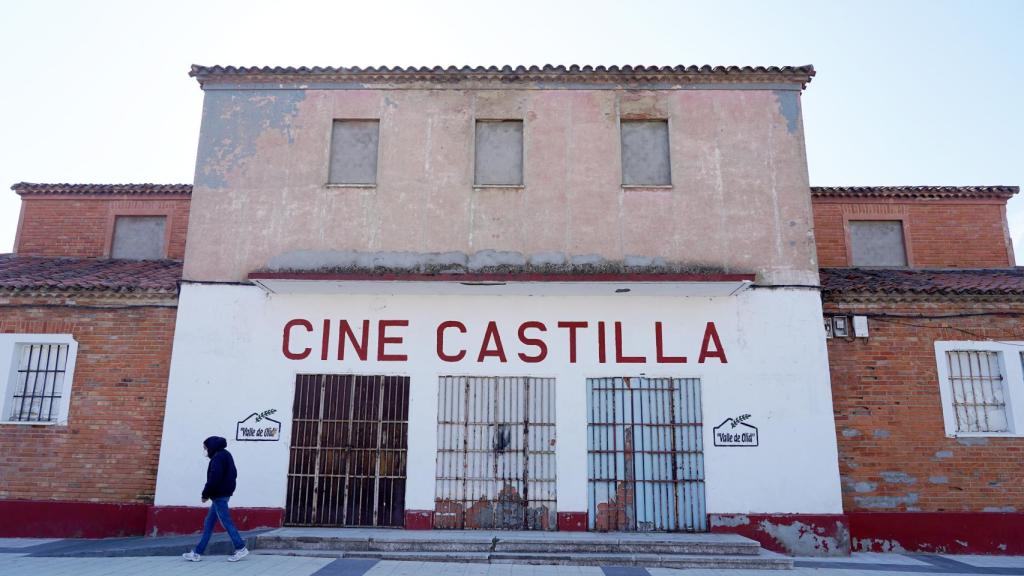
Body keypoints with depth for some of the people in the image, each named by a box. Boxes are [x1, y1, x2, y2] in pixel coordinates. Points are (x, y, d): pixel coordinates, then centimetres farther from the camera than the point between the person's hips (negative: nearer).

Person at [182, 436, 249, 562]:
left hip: (219, 496, -10)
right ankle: (197, 552, 15)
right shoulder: (225, 455, 16)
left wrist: (205, 494, -12)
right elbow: (233, 474, 17)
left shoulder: (218, 457, -14)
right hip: (222, 494, 10)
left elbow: (214, 478, -22)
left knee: (226, 522, -6)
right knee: (209, 523, 12)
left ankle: (241, 549, -2)